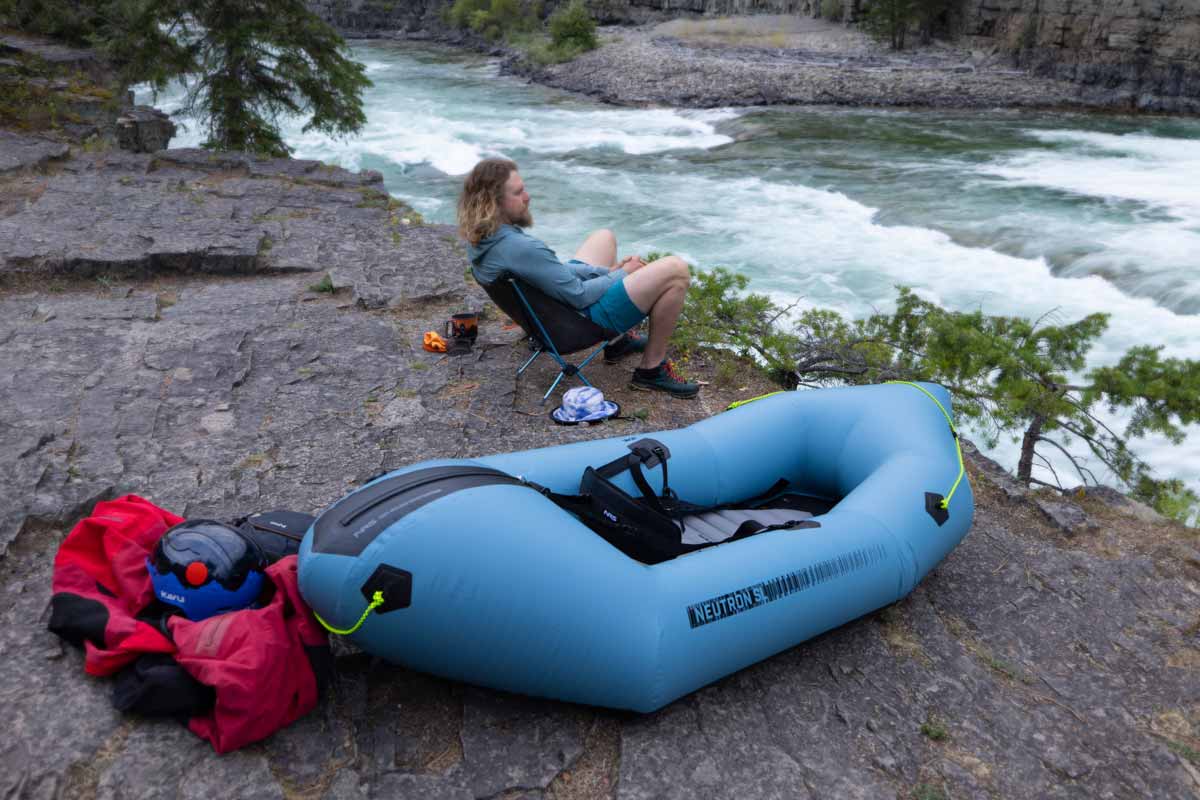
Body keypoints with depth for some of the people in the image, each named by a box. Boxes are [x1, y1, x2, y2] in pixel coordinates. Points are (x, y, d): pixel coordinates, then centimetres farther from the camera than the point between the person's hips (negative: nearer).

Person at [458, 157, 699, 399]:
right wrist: (622, 273, -8)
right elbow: (580, 296, -25)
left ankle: (619, 340, 33)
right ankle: (651, 368, 1)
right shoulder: (520, 249, -34)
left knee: (605, 237, 32)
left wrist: (607, 271, 5)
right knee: (676, 270, -13)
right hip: (586, 315, -10)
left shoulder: (480, 240, -3)